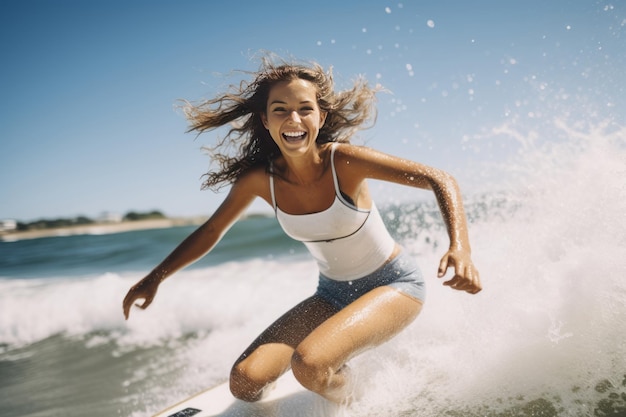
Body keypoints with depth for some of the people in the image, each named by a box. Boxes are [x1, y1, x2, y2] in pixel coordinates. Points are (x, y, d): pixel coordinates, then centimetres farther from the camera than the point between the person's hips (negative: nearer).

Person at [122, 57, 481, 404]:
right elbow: (212, 230, 5)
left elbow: (441, 180, -25)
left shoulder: (343, 160, -25)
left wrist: (460, 248, -40)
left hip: (394, 285, -4)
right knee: (246, 381, -9)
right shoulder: (259, 178, -12)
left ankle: (349, 401, 7)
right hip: (334, 293, 5)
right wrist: (155, 277, 4)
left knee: (309, 363, -29)